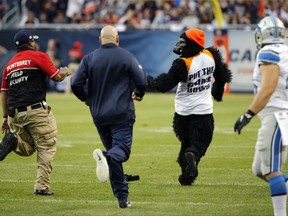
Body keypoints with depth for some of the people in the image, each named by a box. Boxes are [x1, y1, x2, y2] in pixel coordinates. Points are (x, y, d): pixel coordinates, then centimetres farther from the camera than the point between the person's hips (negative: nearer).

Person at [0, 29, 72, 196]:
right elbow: (57, 76, -2)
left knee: (27, 149, 19)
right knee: (46, 147, 2)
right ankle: (42, 186, -6)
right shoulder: (38, 56, 0)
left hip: (14, 113, 6)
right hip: (36, 110, -6)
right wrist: (65, 72, 20)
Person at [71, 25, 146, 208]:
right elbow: (142, 81, -6)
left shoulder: (89, 59, 4)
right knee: (121, 149, -7)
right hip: (122, 114, -3)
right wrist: (138, 94, 16)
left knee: (113, 153, 11)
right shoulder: (126, 57, -3)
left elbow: (76, 84, -1)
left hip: (99, 114, 4)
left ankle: (122, 197, 8)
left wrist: (86, 98, 18)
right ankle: (107, 157, -43)